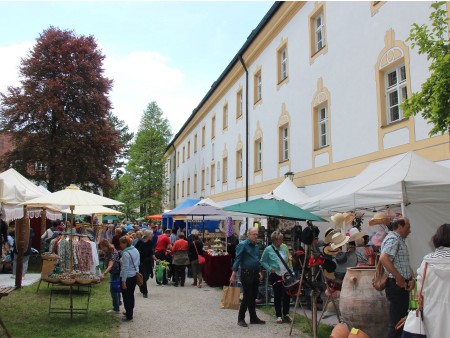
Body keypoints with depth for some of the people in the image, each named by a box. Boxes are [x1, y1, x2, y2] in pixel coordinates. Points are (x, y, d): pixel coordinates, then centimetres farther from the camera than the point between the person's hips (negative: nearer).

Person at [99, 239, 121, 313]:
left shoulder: (113, 253, -28)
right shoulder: (106, 252, -1)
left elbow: (110, 265, -41)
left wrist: (104, 274, -53)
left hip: (117, 272, -9)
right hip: (113, 273, 9)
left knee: (113, 289, -8)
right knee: (116, 289, 23)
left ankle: (116, 308, -2)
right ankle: (118, 303, 41)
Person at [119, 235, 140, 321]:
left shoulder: (126, 253, -21)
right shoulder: (135, 250, 6)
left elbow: (125, 268, -22)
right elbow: (138, 263, 15)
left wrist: (123, 281, -19)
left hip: (127, 277, -9)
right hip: (135, 276, 9)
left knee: (126, 297, 2)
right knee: (131, 295, 20)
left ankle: (129, 316, 8)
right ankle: (130, 312, 33)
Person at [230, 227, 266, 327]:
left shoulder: (256, 246, 14)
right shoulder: (242, 245, -10)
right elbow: (237, 259, -15)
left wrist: (259, 272, 17)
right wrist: (233, 274, -20)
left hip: (255, 274, 7)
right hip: (246, 273, -7)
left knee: (253, 297, 13)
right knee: (247, 297, -4)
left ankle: (253, 318, 22)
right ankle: (241, 319, 7)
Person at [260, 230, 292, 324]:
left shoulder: (284, 247, 4)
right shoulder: (268, 249, -7)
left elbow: (289, 260, 11)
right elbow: (263, 261, 1)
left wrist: (291, 271, 4)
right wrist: (270, 269, -11)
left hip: (286, 274, 3)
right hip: (276, 275, -3)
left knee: (287, 294, 6)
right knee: (277, 295, 4)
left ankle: (286, 314, 22)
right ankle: (279, 316, 16)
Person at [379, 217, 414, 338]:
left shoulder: (401, 240, 17)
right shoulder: (393, 238, -15)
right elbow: (384, 258, -31)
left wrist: (411, 278, 6)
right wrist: (399, 278, -25)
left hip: (402, 285, 10)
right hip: (396, 285, -10)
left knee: (402, 318, 18)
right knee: (396, 320, -5)